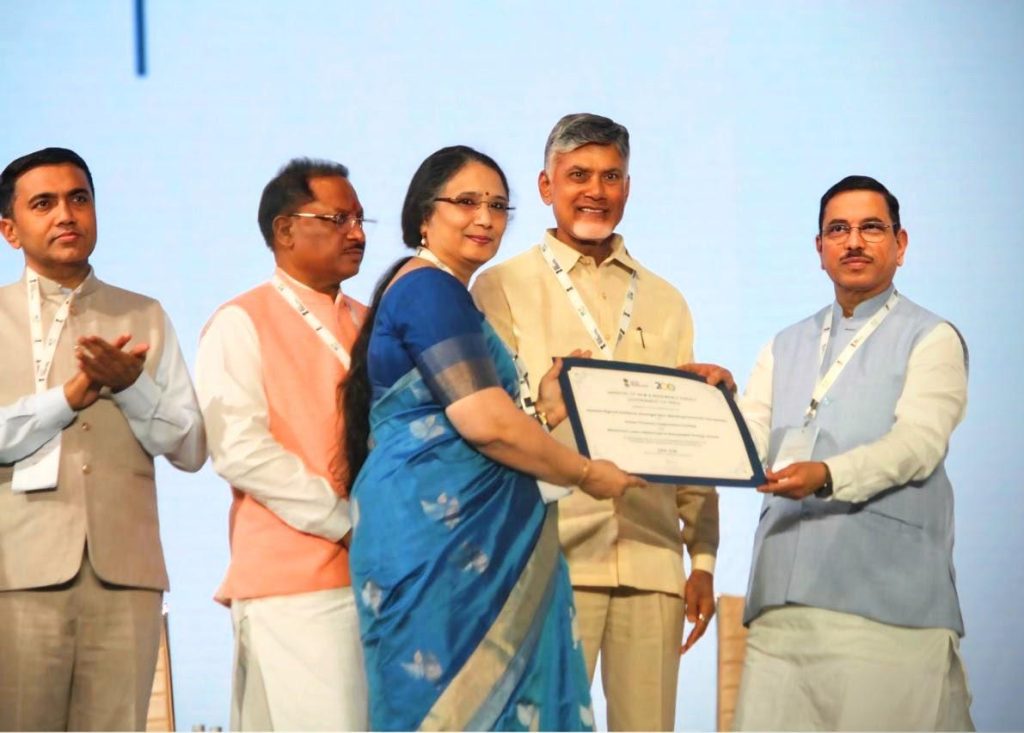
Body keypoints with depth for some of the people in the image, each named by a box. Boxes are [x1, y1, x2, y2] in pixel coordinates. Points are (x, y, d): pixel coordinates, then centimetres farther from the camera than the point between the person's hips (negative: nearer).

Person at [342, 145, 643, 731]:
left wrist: (545, 400, 10)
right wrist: (587, 473, -6)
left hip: (471, 540, 10)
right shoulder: (431, 289, -9)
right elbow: (485, 421, -17)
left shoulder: (445, 294, 22)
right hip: (441, 532, -10)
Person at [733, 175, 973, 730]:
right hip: (785, 597, 5)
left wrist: (828, 475, -26)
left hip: (888, 596, -4)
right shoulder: (785, 348, 22)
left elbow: (917, 443, -10)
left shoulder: (931, 341, 5)